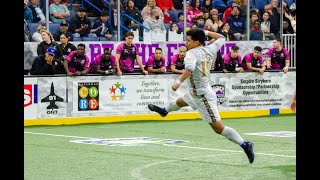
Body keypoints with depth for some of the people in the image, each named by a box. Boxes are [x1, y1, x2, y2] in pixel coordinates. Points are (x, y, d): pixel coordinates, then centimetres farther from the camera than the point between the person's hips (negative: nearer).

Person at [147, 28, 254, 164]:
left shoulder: (192, 53, -20)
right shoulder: (210, 50, 2)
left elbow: (190, 69, -40)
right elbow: (221, 38, 17)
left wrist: (179, 82, -39)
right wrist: (206, 32, 19)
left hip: (203, 96, -10)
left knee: (218, 128, -9)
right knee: (180, 102, 37)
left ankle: (245, 145, -10)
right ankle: (163, 111, 67)